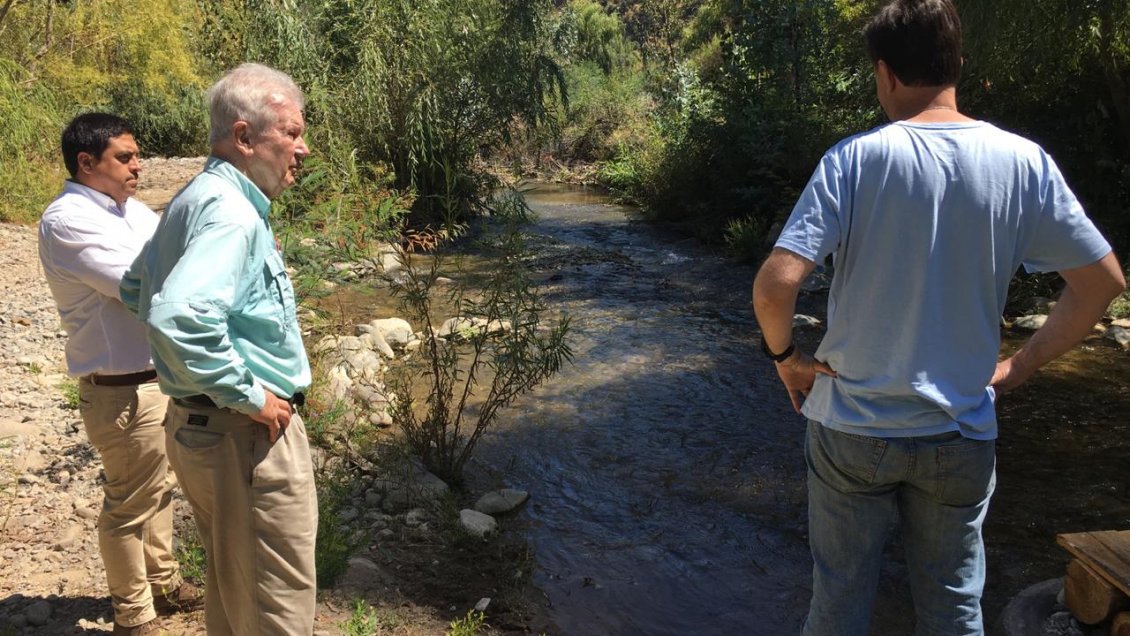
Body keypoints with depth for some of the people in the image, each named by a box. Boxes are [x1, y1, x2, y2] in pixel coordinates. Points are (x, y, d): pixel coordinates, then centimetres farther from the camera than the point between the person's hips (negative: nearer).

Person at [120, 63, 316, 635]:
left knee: (232, 583, 25)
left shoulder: (195, 199, 11)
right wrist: (248, 395, -25)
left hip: (199, 423, 10)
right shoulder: (230, 211, -22)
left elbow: (137, 290, 21)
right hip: (247, 436, -10)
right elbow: (179, 317, -36)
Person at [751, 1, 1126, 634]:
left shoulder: (854, 159, -14)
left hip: (854, 430, -2)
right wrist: (1020, 366, 8)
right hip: (962, 437, 2)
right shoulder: (1024, 161, -6)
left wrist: (786, 355, -3)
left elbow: (776, 283, -22)